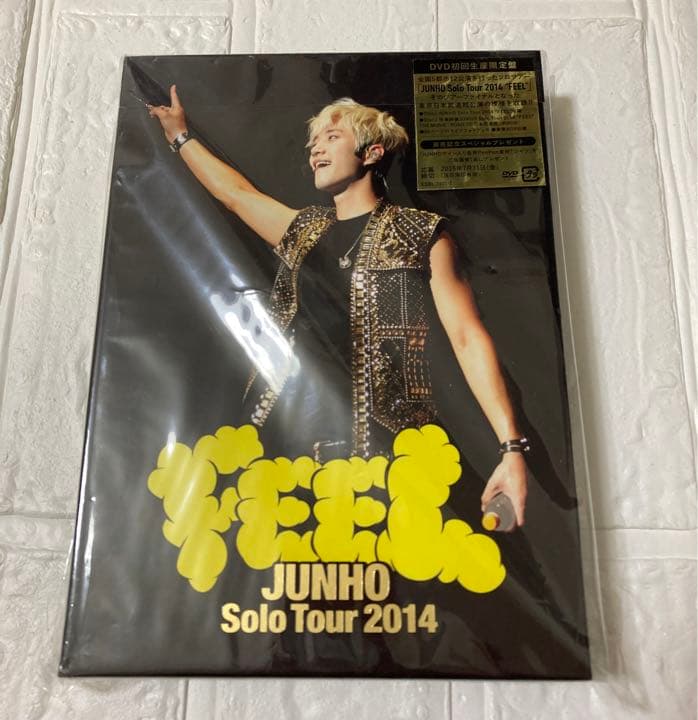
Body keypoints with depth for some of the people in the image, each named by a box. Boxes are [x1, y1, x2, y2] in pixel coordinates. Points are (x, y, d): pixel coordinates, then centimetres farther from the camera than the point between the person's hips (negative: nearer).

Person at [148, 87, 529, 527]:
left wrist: (512, 447, -12)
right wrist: (181, 137, 43)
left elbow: (469, 339, -5)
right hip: (290, 438, 5)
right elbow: (234, 191, 34)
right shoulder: (303, 229, 18)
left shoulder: (421, 235, 3)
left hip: (382, 446, -4)